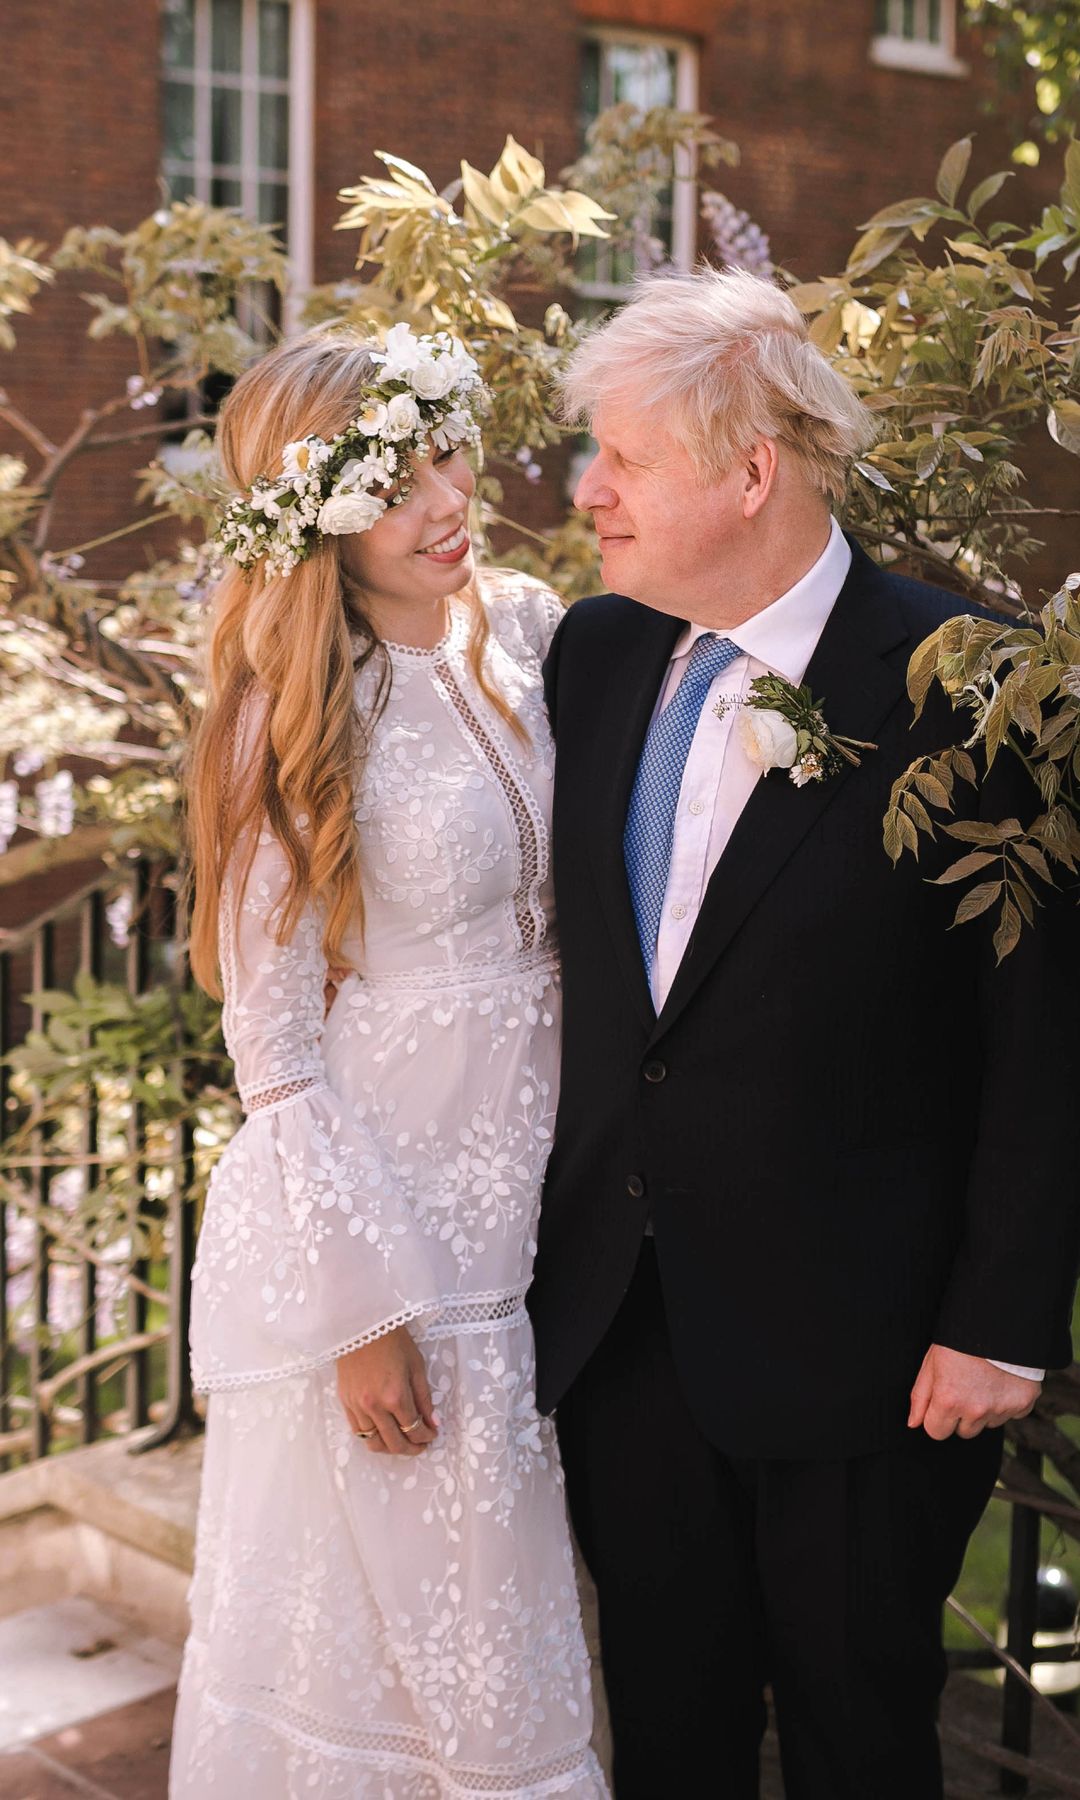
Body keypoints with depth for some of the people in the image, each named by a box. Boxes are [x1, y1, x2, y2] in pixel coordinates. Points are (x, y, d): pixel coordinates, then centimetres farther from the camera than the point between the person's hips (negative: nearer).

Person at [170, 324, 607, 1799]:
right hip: (375, 1224, -6)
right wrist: (365, 1311, -15)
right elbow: (274, 1043, -14)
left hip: (529, 1204, 6)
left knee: (518, 1610, 19)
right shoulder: (297, 717, -16)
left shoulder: (525, 629, 1)